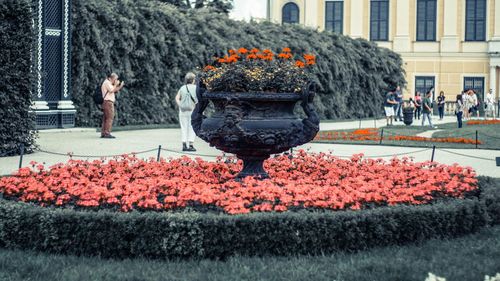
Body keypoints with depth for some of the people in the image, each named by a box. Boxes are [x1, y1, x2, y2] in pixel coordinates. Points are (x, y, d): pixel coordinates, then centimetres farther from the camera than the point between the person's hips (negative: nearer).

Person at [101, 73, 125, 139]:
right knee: (110, 118, -14)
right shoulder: (107, 82, -7)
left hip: (107, 103, 11)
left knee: (105, 118, 8)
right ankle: (107, 133, -19)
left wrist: (120, 86, 15)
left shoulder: (108, 83, 25)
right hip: (108, 102, -11)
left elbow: (115, 91, 23)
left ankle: (103, 133, 8)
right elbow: (111, 90, -18)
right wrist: (116, 84, -7)